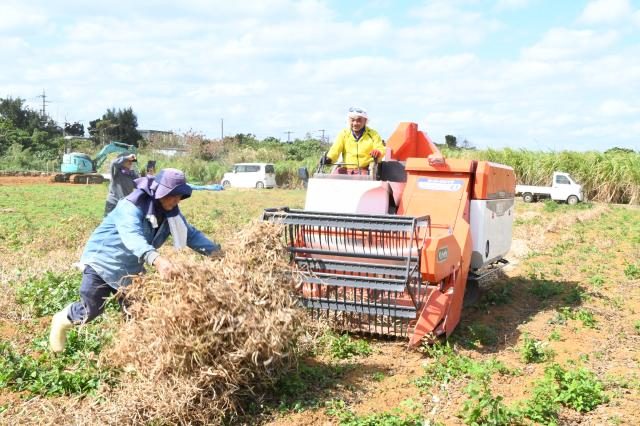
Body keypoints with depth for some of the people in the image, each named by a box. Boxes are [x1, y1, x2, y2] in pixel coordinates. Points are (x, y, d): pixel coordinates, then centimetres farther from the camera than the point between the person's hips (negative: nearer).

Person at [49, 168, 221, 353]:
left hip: (130, 269, 7)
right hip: (103, 261, -7)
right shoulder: (132, 207, -30)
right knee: (91, 310, -5)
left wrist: (214, 250, -17)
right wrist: (155, 259, -66)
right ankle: (63, 320, 26)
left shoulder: (170, 213, -7)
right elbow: (132, 236, -48)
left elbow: (190, 234, 0)